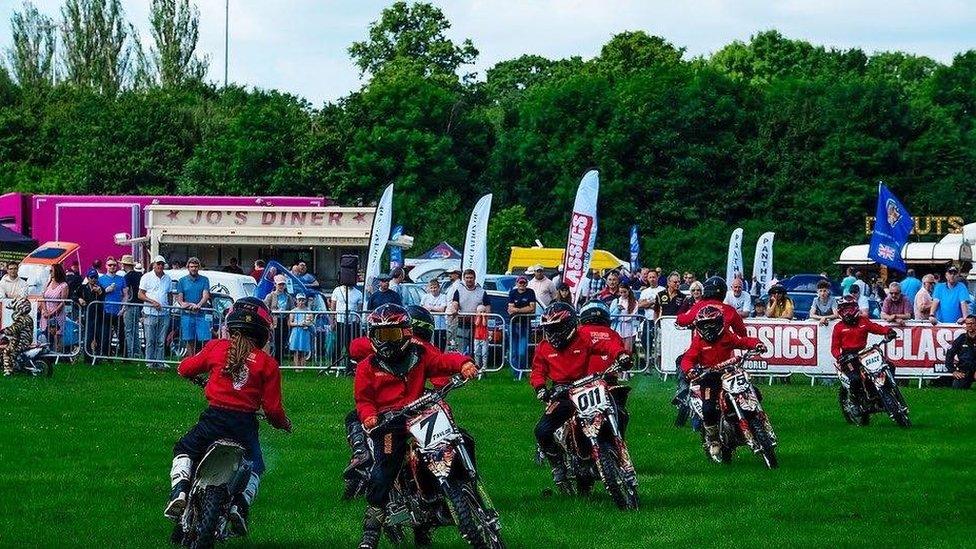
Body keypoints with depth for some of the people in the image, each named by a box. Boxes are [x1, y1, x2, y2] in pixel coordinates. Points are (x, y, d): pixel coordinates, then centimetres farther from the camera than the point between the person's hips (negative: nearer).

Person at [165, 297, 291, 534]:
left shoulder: (217, 348, 0)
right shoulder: (267, 364, -1)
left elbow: (185, 368, 11)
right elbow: (272, 408, -2)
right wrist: (283, 423, 20)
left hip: (214, 418, 0)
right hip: (245, 424, 0)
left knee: (184, 451, 23)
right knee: (254, 468, 25)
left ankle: (179, 492, -2)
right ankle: (239, 504, 0)